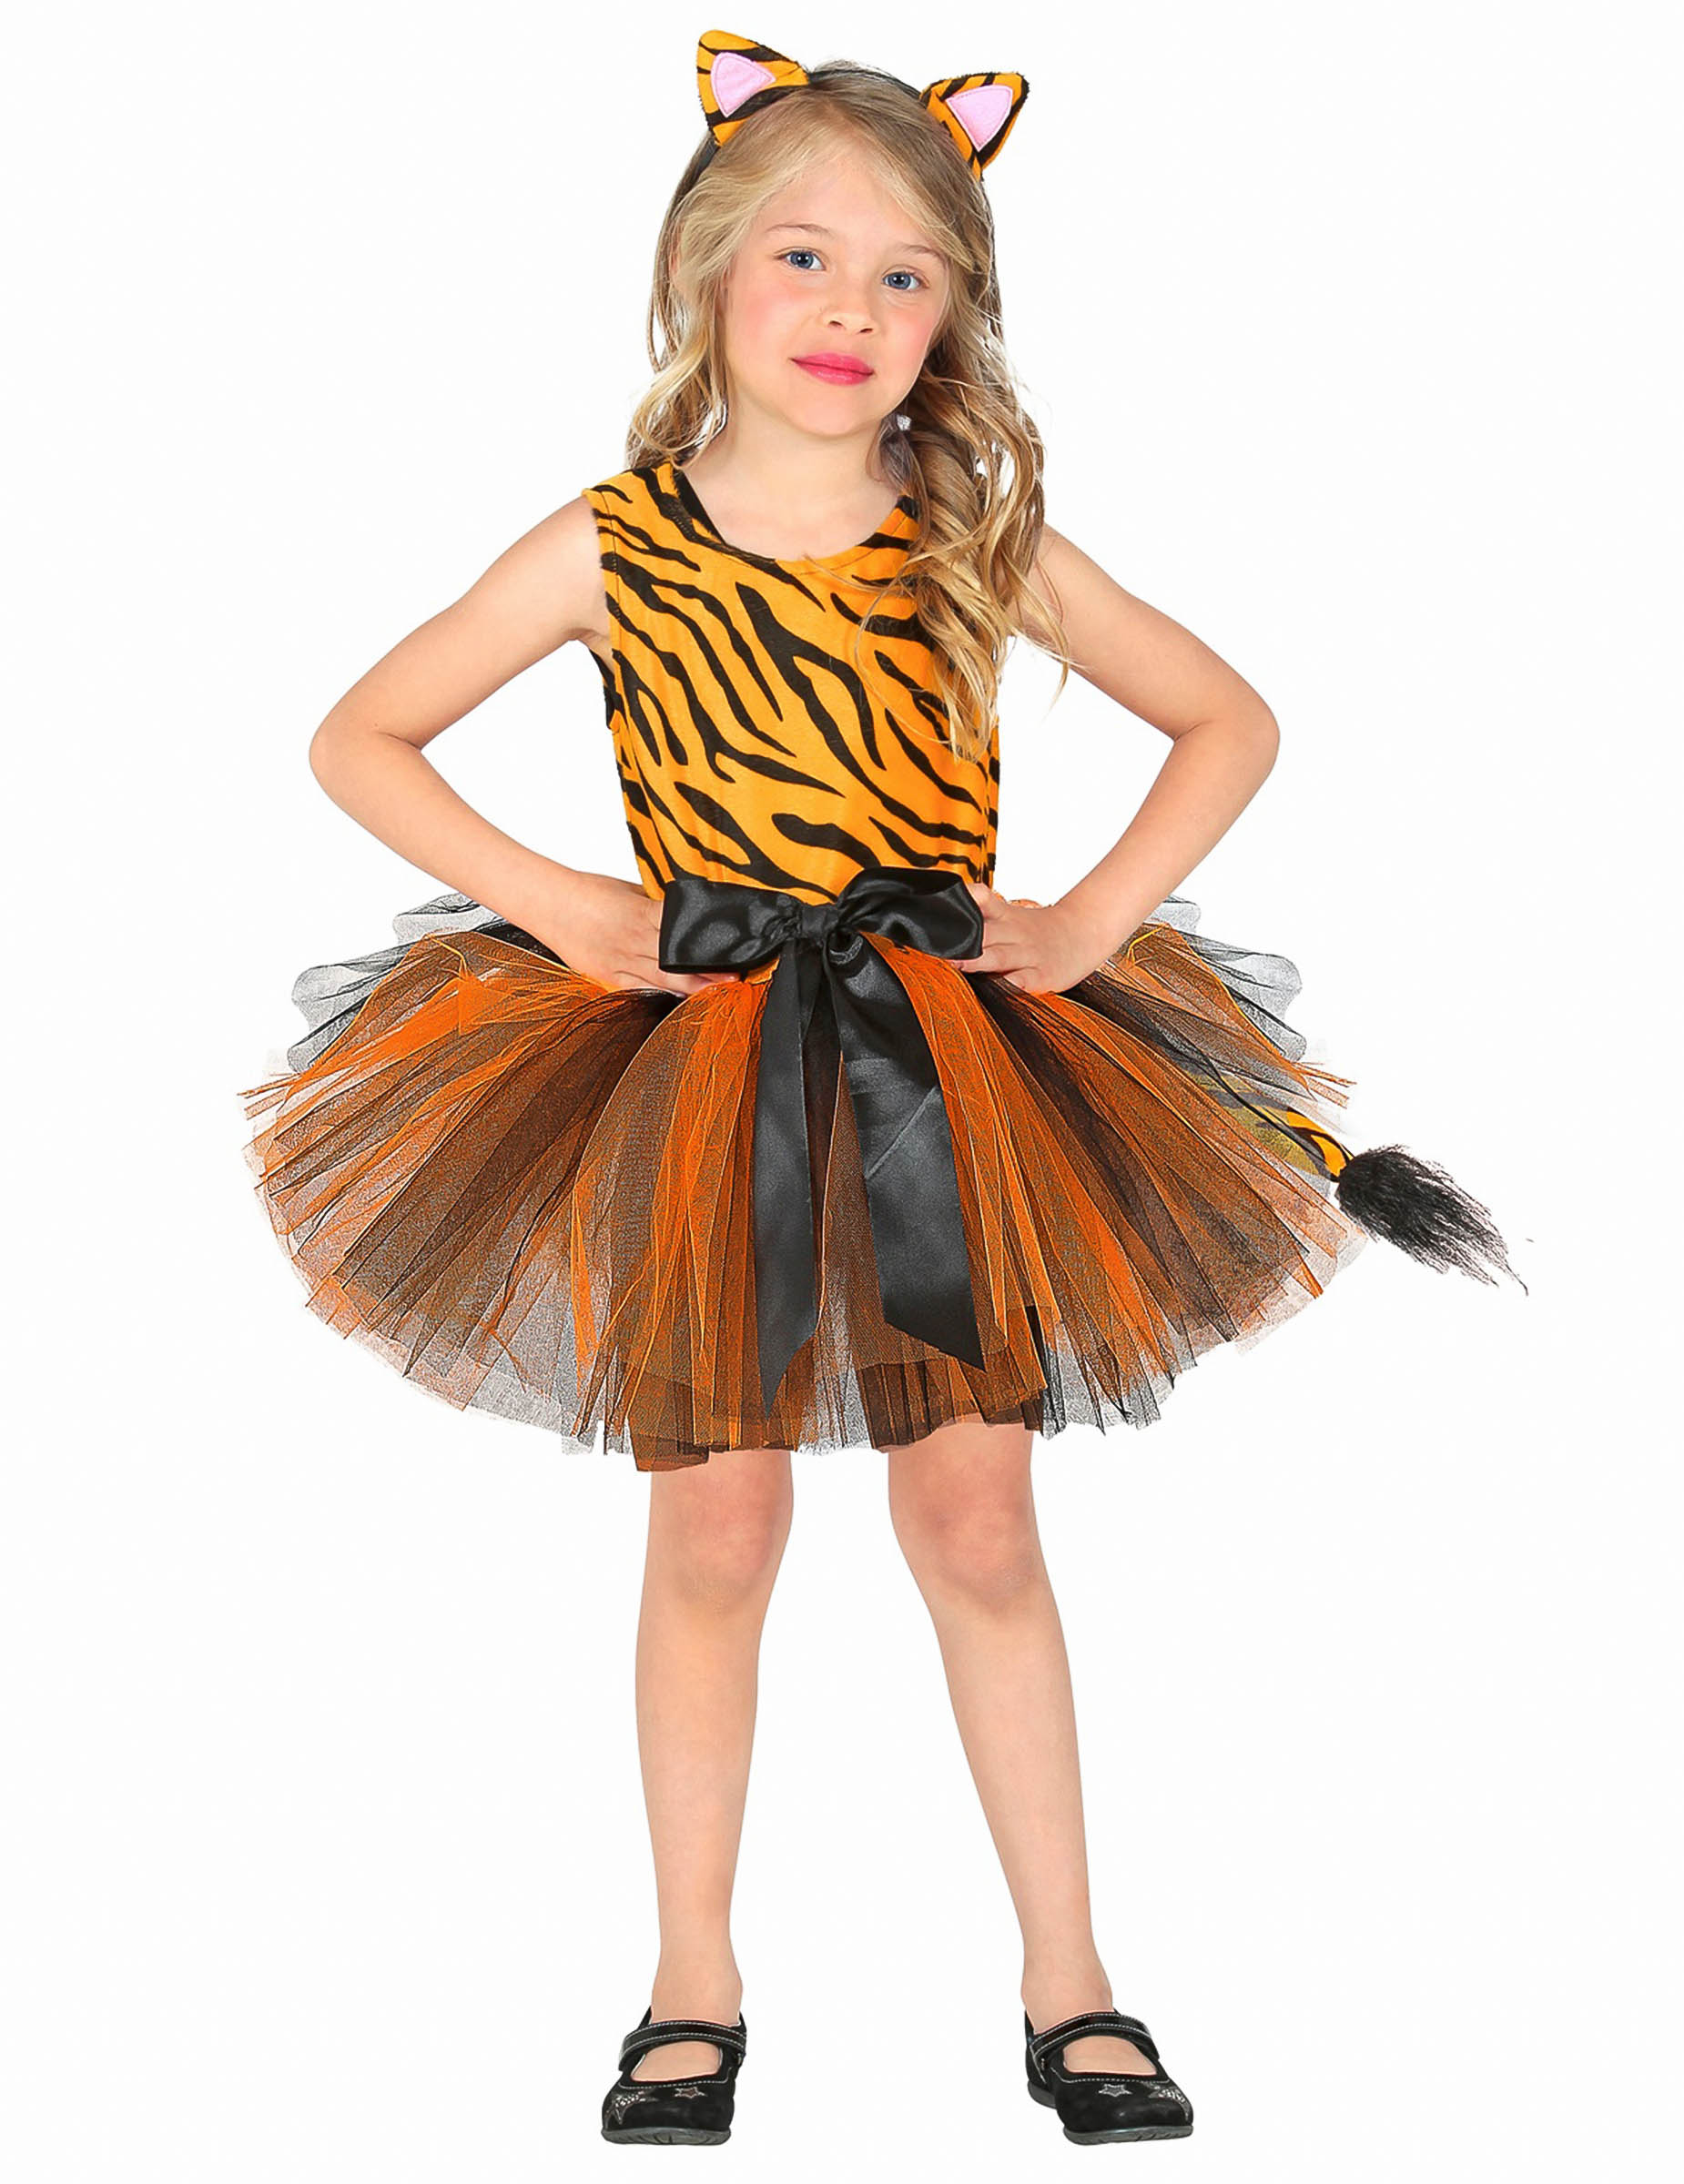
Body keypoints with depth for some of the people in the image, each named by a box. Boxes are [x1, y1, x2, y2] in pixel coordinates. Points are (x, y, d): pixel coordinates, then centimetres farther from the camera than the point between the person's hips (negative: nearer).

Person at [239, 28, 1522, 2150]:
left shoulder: (984, 546, -1)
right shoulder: (612, 546, -5)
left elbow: (1231, 722, 10)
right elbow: (356, 738, 1)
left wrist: (1097, 920, -2)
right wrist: (553, 905, -8)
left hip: (949, 1079, 1)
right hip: (693, 1079, -1)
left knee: (976, 1522, 8)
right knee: (714, 1528, 7)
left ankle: (1066, 1978, 21)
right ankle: (695, 1984, 23)